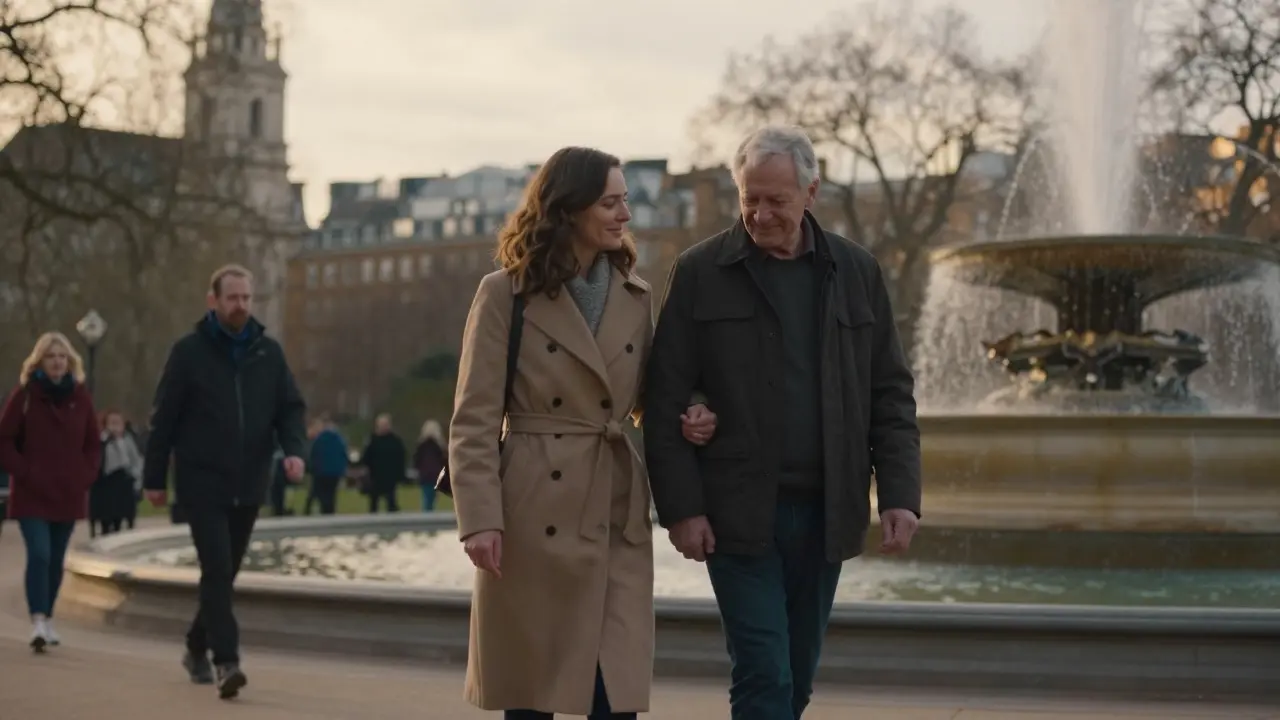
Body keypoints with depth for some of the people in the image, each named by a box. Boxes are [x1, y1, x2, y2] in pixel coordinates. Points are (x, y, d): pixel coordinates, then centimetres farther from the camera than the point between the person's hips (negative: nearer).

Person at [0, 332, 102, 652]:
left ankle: (47, 618, 23)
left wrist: (85, 476, -1)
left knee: (56, 560, 10)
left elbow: (93, 444, 12)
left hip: (69, 494, 3)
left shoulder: (80, 397, 5)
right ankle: (38, 622, -19)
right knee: (39, 555, -15)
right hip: (31, 495, -3)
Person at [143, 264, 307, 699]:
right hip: (202, 484, -4)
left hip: (248, 486, 4)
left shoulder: (269, 353, 6)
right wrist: (154, 477, -1)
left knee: (225, 572, 13)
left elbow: (291, 407, 7)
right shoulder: (190, 351, -3)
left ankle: (197, 649, 31)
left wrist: (294, 449, -12)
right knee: (217, 569, -15)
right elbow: (164, 417, -1)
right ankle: (226, 661, -17)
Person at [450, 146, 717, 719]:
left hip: (616, 515, 4)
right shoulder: (506, 294, -2)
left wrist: (684, 420, -4)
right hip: (535, 515, -3)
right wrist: (480, 520, -15)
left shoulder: (634, 296, 11)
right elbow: (474, 420, -5)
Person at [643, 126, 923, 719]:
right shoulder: (700, 273, -1)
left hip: (825, 513, 3)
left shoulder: (856, 271, 8)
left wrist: (900, 494, -2)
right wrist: (680, 507, -9)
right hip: (738, 514, -3)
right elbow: (666, 402, -3)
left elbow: (890, 394, 8)